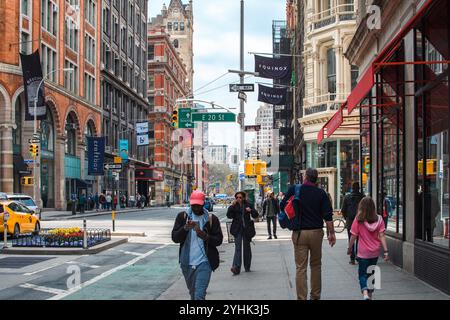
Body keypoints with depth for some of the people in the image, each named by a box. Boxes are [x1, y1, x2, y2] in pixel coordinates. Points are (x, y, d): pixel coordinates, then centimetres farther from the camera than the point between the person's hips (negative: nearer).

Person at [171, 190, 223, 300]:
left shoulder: (211, 219, -1)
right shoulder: (182, 216, 2)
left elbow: (219, 240, -2)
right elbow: (175, 238, -4)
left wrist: (205, 236, -21)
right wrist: (185, 228, -22)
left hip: (204, 263, -3)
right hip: (186, 263, 3)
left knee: (199, 295, -13)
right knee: (192, 293, 18)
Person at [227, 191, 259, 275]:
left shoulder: (248, 205, 2)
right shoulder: (234, 206, 3)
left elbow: (255, 215, 1)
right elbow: (229, 216, -6)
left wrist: (250, 210, -18)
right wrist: (232, 206, -15)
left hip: (246, 229, 1)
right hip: (237, 230, -1)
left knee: (247, 247, 10)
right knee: (237, 247, -11)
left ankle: (247, 267, 22)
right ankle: (236, 267, -18)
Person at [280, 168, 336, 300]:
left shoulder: (293, 189, -3)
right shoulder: (321, 193, -1)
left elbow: (282, 207, 1)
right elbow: (328, 215, -4)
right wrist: (331, 233, 3)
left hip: (299, 233, -1)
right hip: (316, 232, 1)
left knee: (301, 267, 1)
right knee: (316, 265, 16)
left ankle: (301, 297, -1)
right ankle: (315, 295, 24)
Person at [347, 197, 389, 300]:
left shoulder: (358, 220, -12)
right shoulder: (379, 219, -5)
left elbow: (354, 236, -8)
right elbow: (382, 236, -9)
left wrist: (349, 248, 5)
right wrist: (386, 251, -9)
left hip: (363, 252, -3)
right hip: (375, 252, 3)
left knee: (362, 274, 3)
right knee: (371, 273, 19)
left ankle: (365, 293, -21)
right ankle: (370, 294, 27)